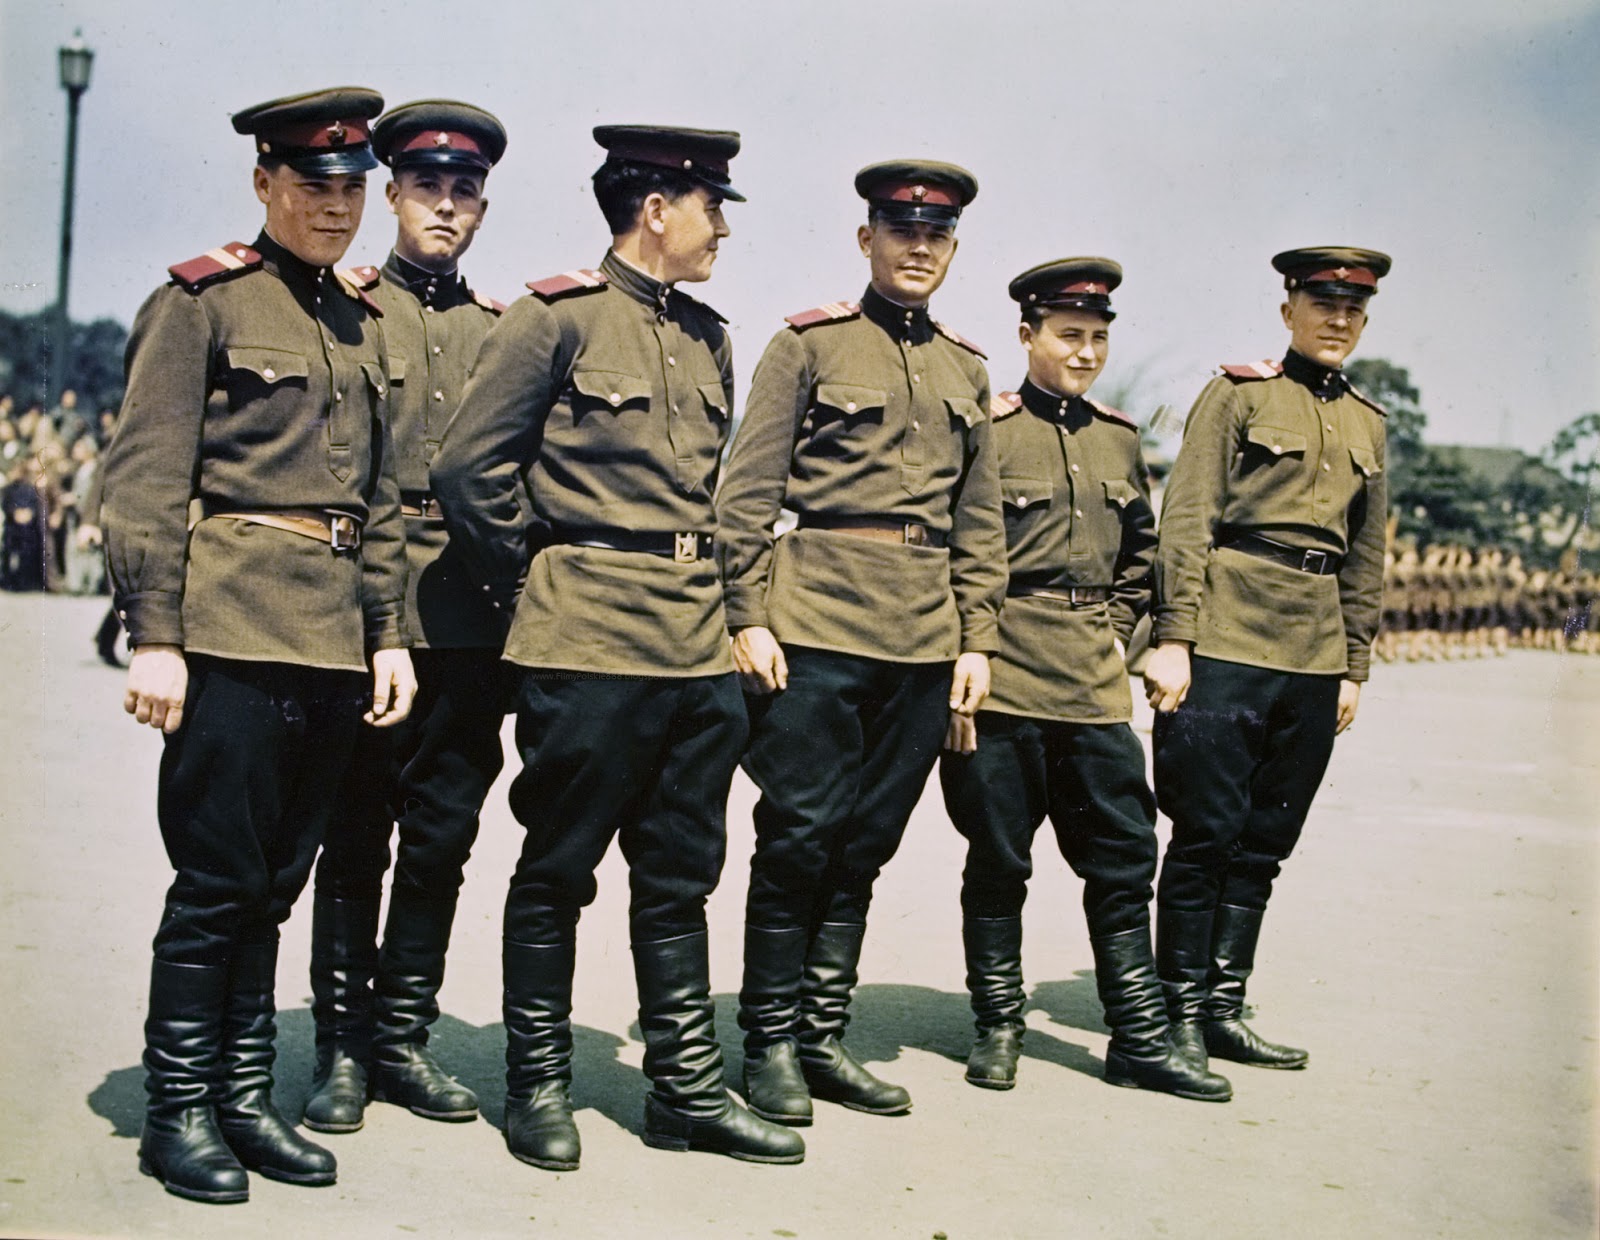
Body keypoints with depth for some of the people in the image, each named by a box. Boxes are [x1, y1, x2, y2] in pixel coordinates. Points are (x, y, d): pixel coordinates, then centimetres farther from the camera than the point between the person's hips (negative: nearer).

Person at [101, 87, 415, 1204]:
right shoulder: (201, 303, -2)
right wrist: (154, 637, -14)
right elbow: (146, 482, -8)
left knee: (275, 879, 12)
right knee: (219, 878, -2)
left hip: (334, 640, 6)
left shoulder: (362, 325, 16)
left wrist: (389, 635, 12)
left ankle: (246, 1097, 22)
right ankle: (178, 1111, 12)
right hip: (231, 630, -6)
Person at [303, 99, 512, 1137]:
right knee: (355, 838, 4)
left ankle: (403, 1036, 20)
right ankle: (343, 1045, 16)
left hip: (470, 623, 3)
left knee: (441, 840, 8)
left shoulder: (501, 330, 15)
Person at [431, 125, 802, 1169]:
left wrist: (711, 596, 17)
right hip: (590, 645, -6)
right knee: (558, 869, 4)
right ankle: (538, 1084, 17)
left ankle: (688, 1088, 19)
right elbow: (468, 466, -6)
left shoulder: (708, 339, 15)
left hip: (699, 642, 7)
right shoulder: (557, 318, -5)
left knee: (681, 873, 11)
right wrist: (531, 590, 0)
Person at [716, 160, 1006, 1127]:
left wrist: (977, 639, 10)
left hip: (926, 640, 5)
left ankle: (824, 1038, 19)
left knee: (865, 846, 9)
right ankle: (770, 1045, 10)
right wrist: (749, 617, -10)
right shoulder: (809, 345, 2)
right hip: (819, 623, -5)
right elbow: (748, 493, -2)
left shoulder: (967, 370, 16)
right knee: (798, 837, -2)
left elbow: (981, 520, 18)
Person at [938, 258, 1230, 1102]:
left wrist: (1117, 635, 13)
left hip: (1096, 685, 5)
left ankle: (1140, 1039, 14)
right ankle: (998, 1026, 20)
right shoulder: (986, 430, -4)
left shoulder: (1119, 440, 12)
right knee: (998, 860, 5)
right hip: (1003, 683, -5)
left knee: (1124, 858, 5)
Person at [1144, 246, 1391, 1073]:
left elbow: (1367, 557, 19)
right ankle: (1181, 1009, 8)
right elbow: (1186, 521, -6)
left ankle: (1224, 1010, 17)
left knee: (1264, 843, 8)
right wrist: (1173, 638, -12)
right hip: (1230, 641, -5)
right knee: (1207, 833, -3)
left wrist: (1354, 668, 14)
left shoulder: (1367, 424, 17)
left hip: (1315, 658, 6)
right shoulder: (1239, 393, 1)